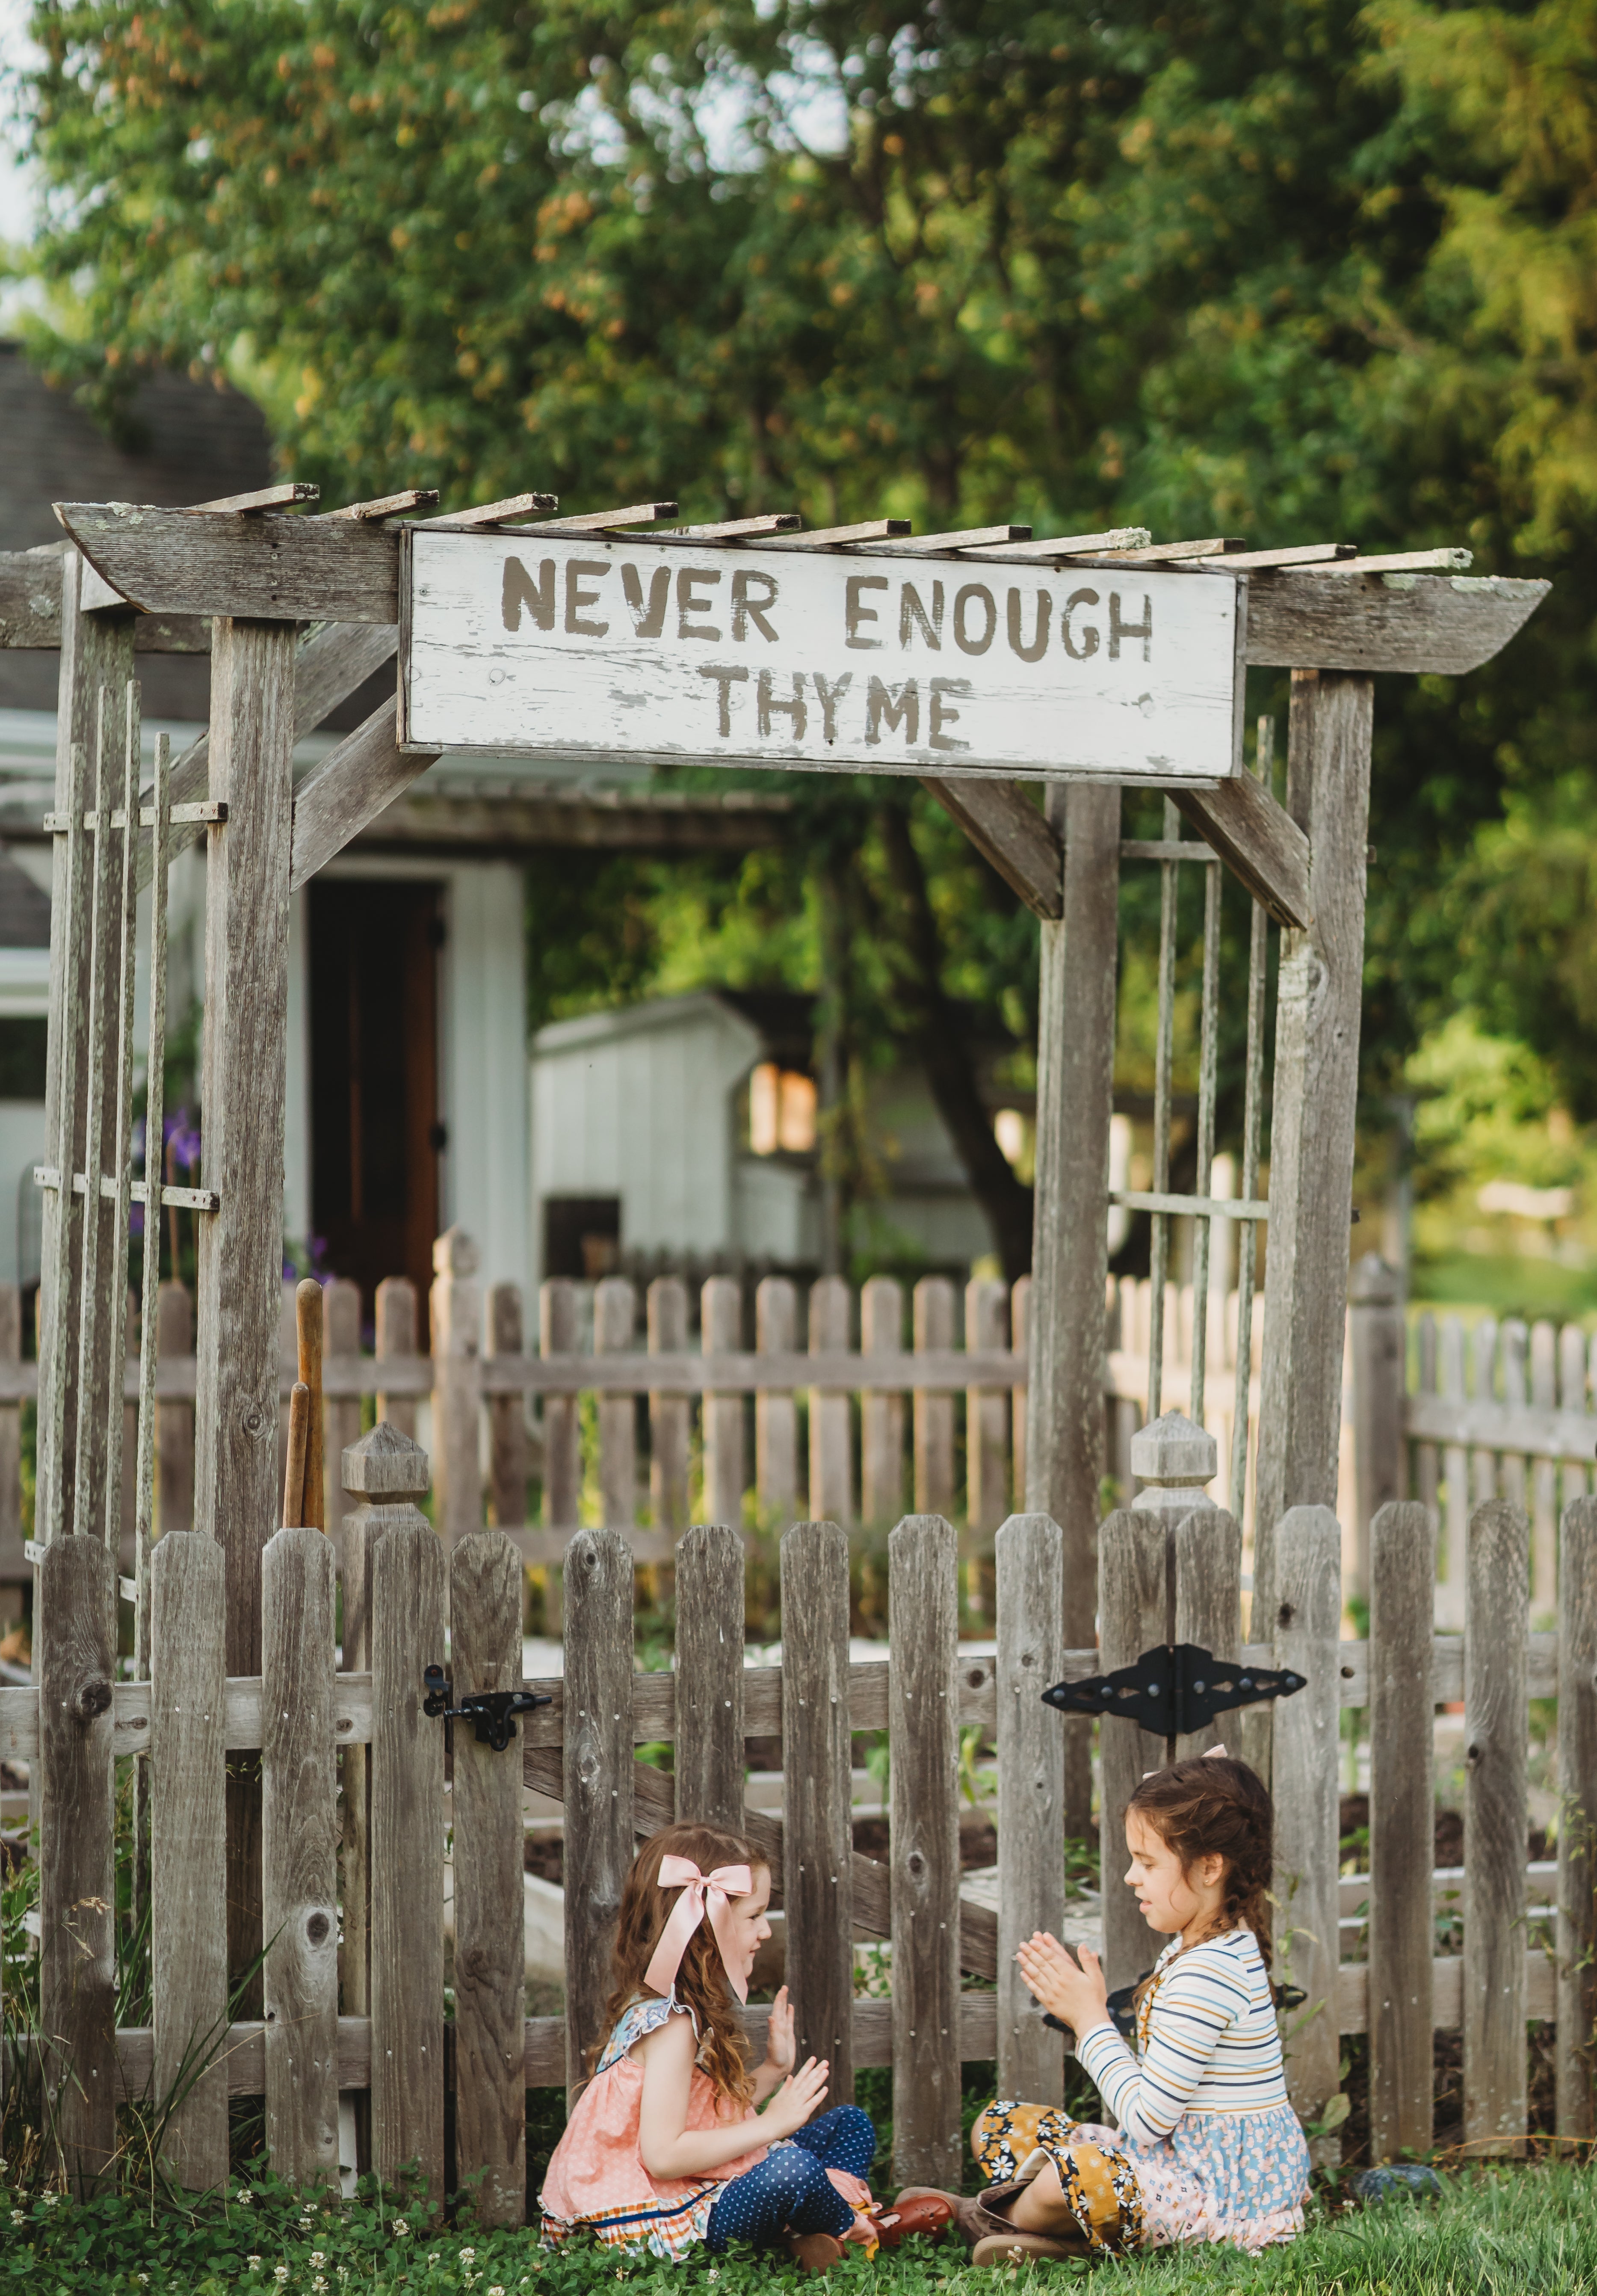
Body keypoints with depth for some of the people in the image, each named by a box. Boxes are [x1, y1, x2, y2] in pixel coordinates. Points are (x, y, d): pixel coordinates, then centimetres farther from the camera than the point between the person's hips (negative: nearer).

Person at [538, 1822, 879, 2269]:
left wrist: (773, 2072, 4)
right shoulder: (671, 2024, -21)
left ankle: (817, 2238, -9)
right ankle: (847, 2226, -3)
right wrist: (770, 2124, -21)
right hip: (671, 2222, -11)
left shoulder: (694, 2008, 10)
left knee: (850, 2124, 17)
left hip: (709, 2190, 11)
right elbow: (663, 2155, -27)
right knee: (792, 2169, -37)